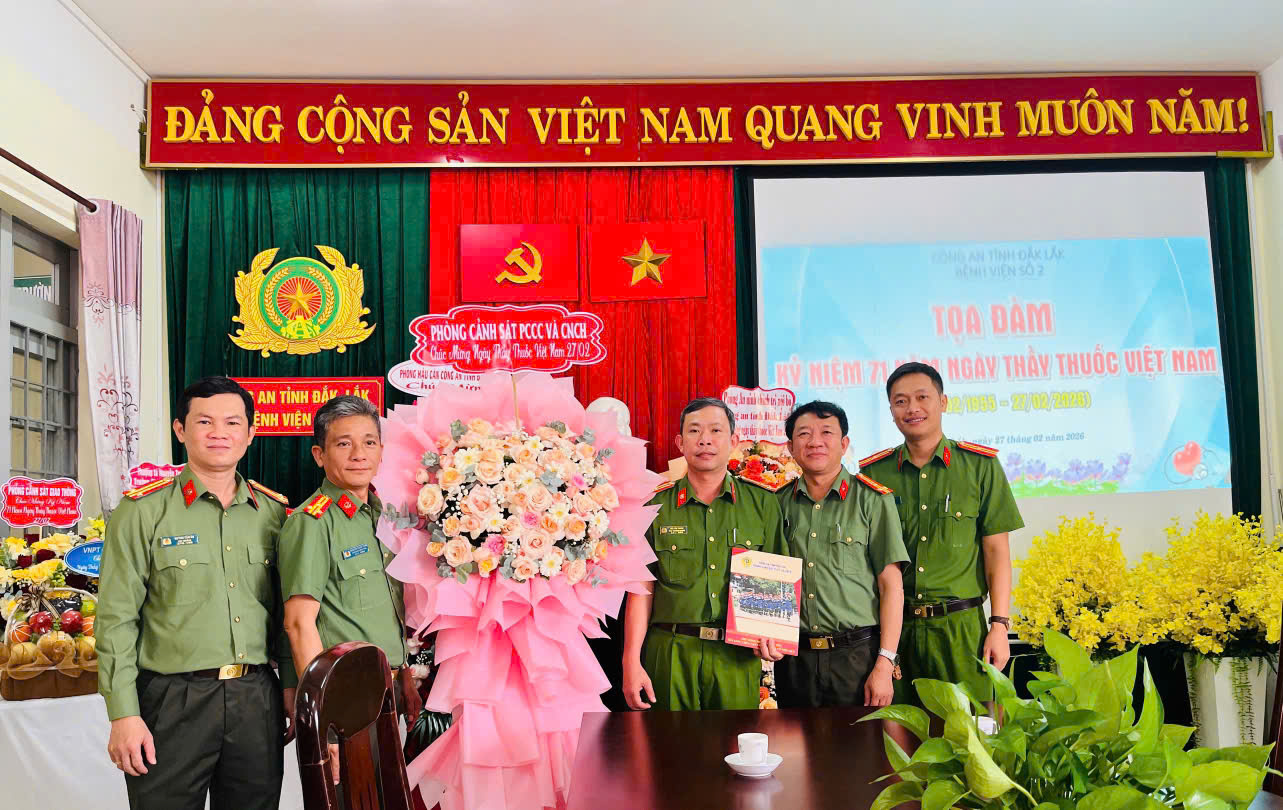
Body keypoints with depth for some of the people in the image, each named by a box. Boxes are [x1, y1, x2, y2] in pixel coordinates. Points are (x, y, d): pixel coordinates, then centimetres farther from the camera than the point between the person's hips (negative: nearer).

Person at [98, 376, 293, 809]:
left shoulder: (274, 512, 7)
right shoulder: (143, 511, -3)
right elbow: (117, 619, -5)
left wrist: (293, 687, 8)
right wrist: (124, 714, -10)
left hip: (258, 699, 3)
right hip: (172, 700, -3)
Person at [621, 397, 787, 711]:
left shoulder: (762, 504, 8)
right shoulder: (657, 509, 6)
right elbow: (641, 591, 4)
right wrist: (632, 662, -3)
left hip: (737, 658, 1)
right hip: (670, 653, 0)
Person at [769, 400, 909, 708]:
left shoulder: (873, 500, -2)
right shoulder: (780, 503, 7)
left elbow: (891, 586, -4)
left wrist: (885, 664, -10)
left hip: (858, 653, -2)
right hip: (794, 657, 3)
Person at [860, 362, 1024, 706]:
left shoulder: (981, 465, 3)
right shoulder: (873, 473, 5)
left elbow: (996, 551, 3)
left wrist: (1000, 625, -3)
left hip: (961, 626, -1)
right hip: (893, 626, 1)